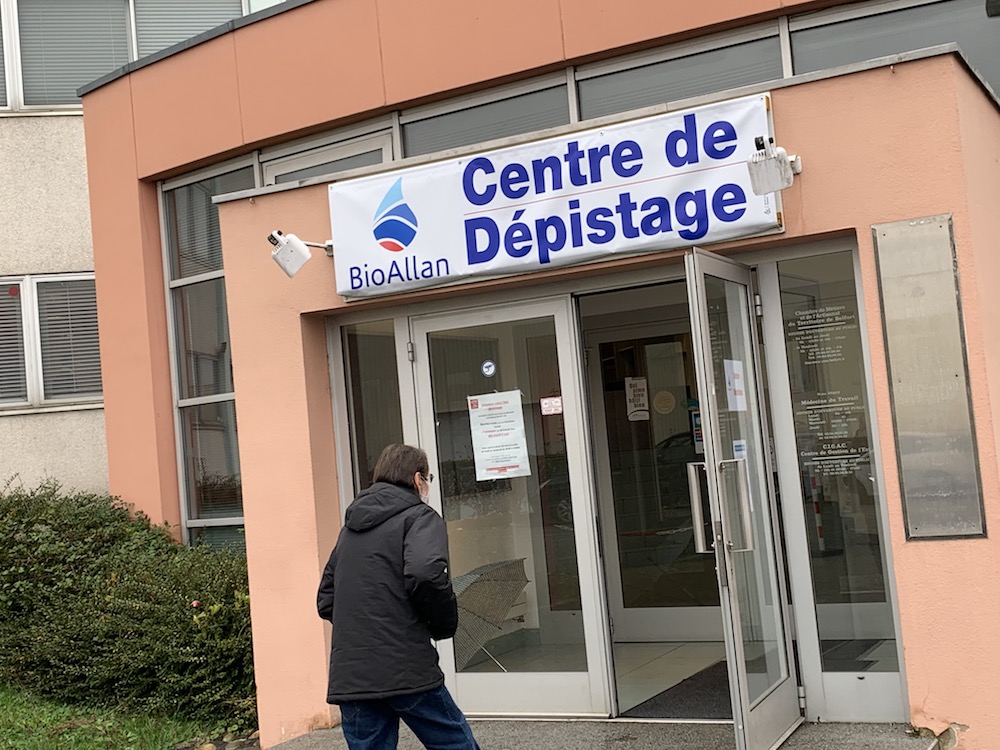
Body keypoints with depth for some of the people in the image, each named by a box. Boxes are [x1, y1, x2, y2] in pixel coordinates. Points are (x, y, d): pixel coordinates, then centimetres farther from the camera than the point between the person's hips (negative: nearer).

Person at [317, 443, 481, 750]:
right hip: (406, 672, -6)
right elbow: (426, 574, -20)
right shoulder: (420, 517, -1)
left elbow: (325, 601, 19)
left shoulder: (351, 527, 21)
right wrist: (445, 625, -4)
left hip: (348, 677, 6)